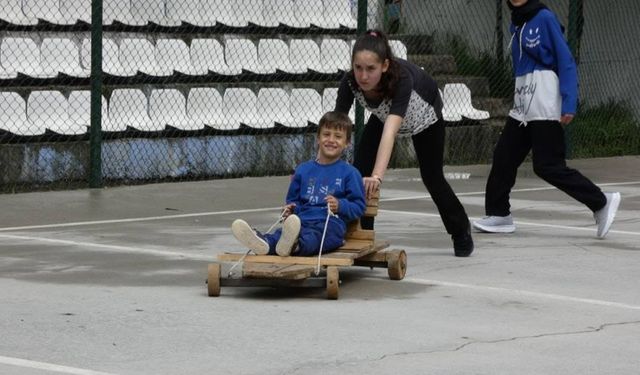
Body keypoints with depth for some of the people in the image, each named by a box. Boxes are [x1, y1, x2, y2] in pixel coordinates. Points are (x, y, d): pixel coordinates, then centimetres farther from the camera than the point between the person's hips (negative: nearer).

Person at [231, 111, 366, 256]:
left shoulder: (349, 173, 12)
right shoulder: (304, 170, 26)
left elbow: (359, 206, 8)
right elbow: (293, 200, 34)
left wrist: (340, 206, -11)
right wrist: (290, 209, 11)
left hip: (331, 223, -4)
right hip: (302, 220, 4)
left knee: (312, 235, -41)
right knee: (281, 232, -32)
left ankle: (294, 245, -74)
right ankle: (265, 242, -64)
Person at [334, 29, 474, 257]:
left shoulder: (401, 78, -48)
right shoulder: (350, 82, -35)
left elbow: (390, 131, -58)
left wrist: (377, 176, -70)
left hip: (424, 115, -3)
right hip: (384, 115, 3)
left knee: (432, 177, 7)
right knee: (359, 170, -14)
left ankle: (461, 231, 33)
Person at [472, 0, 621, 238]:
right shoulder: (516, 24, 13)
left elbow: (566, 62, -13)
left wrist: (569, 104, -19)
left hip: (545, 109, -8)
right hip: (521, 108, 8)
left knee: (548, 166, -9)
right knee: (503, 158, 6)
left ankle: (601, 203, -2)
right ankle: (498, 214, 16)